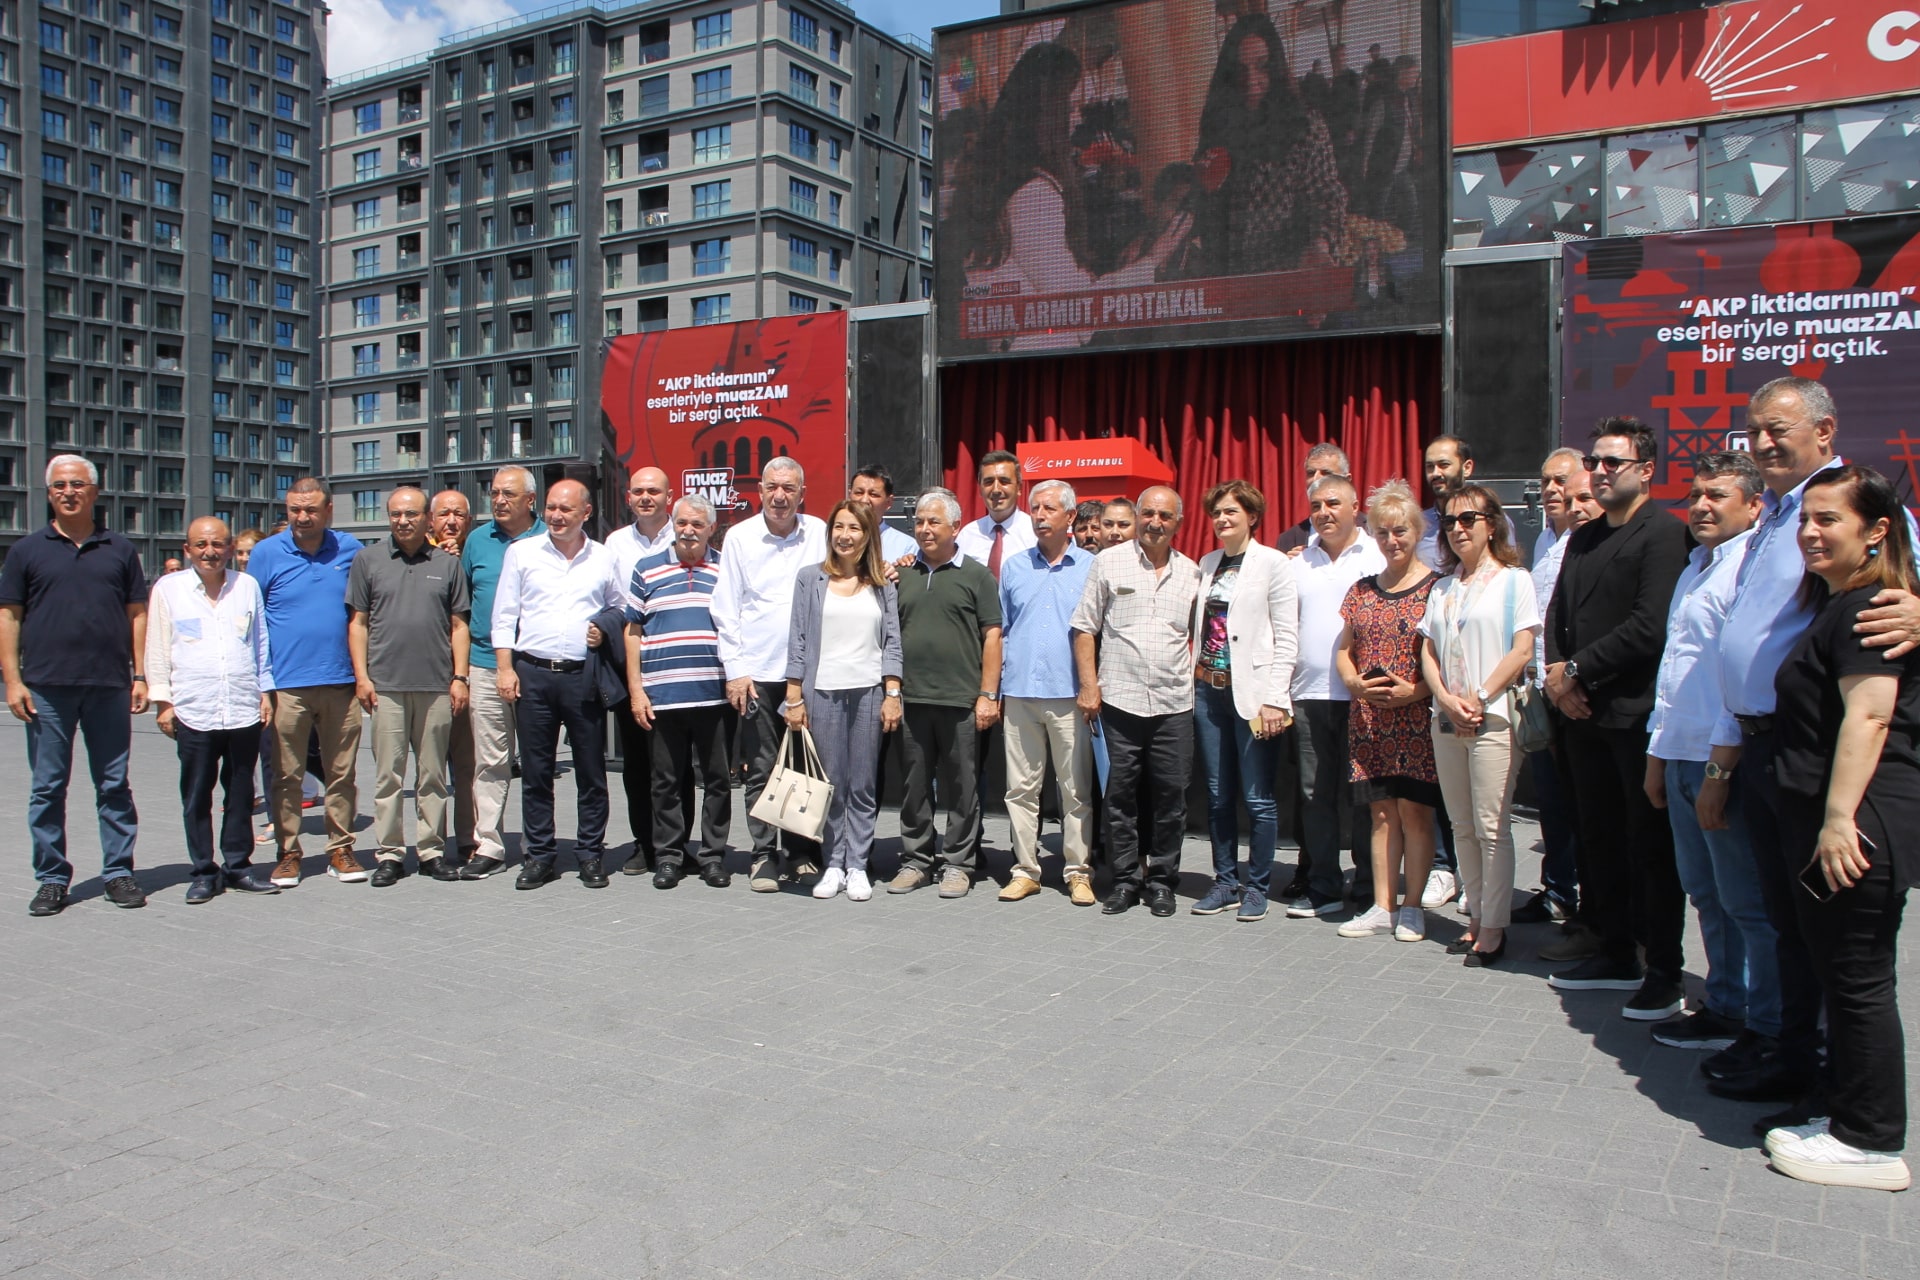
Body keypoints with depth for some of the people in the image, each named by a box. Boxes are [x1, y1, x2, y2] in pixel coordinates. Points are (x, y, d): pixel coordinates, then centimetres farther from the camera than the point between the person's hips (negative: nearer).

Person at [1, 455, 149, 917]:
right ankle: (51, 879, 14)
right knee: (47, 788, 5)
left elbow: (137, 614, 10)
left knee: (114, 786, 5)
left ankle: (118, 873, 14)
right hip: (46, 688, 0)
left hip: (109, 687, 0)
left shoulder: (119, 550, 10)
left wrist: (140, 676, 3)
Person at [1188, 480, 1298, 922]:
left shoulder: (1274, 564, -4)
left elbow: (1286, 638, -8)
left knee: (1257, 798, 0)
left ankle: (1257, 887, 12)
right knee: (1218, 795, 10)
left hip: (1252, 691, -5)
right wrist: (1193, 679, 6)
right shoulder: (1207, 563, 13)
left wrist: (1275, 699, -13)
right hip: (1208, 689, 6)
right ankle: (1225, 882, 20)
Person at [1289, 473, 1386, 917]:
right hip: (1308, 696, 5)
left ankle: (1369, 889, 12)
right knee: (1314, 795, 8)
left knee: (1359, 796, 0)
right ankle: (1323, 887, 17)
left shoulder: (1378, 557, -1)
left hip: (1360, 697, -4)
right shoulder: (1300, 561, 14)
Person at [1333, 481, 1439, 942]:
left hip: (1418, 718, -4)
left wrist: (1414, 690, -19)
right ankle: (1382, 907, 13)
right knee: (1381, 812, 7)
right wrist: (1355, 683, -6)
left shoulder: (1436, 587, -3)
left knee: (1413, 810, -1)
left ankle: (1411, 907, 10)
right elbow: (1344, 650, 14)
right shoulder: (1361, 590, 12)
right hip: (1368, 719, 4)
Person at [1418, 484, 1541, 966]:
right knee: (1462, 827, 9)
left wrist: (1479, 699, -13)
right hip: (1446, 721, 6)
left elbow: (1522, 650, -8)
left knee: (1492, 827, -5)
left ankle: (1494, 929, 0)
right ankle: (1477, 918, 18)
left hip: (1494, 718, -6)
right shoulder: (1442, 587, 16)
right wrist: (1446, 698, -6)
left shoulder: (1513, 580, 0)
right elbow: (1427, 650, 11)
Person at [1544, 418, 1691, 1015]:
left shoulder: (1664, 534, -9)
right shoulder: (1583, 538, 17)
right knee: (1599, 842, 14)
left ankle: (1665, 973, 10)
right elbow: (1558, 613, 14)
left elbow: (1650, 626, -18)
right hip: (1585, 714, 8)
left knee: (1652, 848, 0)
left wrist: (1577, 671, -12)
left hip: (1638, 713, -7)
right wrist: (1558, 673, -4)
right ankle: (1615, 954, 26)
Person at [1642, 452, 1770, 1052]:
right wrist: (1658, 750, 20)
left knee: (1747, 901, 0)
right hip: (1682, 755, 9)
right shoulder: (1694, 568, 18)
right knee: (1706, 893, 16)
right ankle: (1725, 1008, 28)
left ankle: (1770, 1027, 12)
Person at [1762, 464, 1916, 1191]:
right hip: (1834, 823, 11)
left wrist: (1840, 817, -26)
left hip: (1860, 826, -11)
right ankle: (1847, 1118, 27)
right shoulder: (1838, 602, 18)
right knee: (1841, 973, 16)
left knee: (1858, 977, -2)